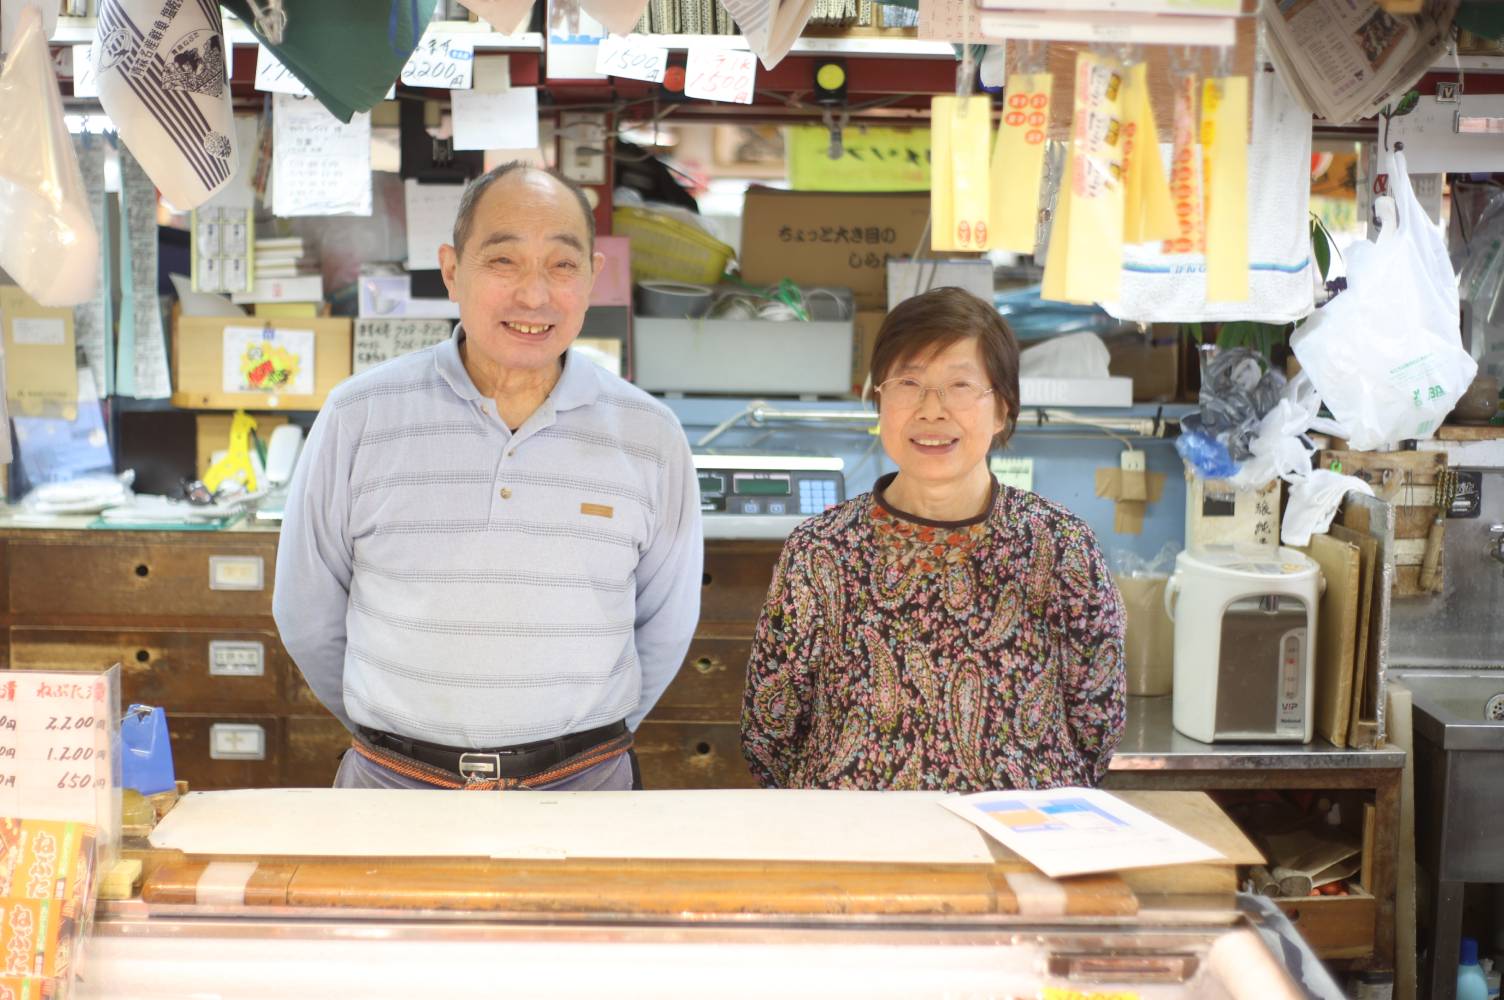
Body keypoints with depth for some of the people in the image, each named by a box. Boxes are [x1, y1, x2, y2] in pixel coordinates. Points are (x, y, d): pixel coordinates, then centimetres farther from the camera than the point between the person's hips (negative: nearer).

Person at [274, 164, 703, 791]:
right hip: (392, 778, 0)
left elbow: (664, 630, 7)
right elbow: (308, 617, 4)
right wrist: (387, 731, 12)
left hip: (581, 783, 1)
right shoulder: (357, 418, -7)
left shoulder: (650, 438, -5)